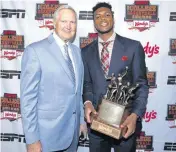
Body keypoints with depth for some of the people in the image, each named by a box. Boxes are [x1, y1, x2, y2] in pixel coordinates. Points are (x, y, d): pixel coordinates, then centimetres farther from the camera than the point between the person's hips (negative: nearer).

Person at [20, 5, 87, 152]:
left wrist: (81, 119, 14)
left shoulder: (77, 51, 8)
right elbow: (28, 97, -15)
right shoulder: (35, 50, -14)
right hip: (48, 134, -6)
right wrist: (32, 139, -15)